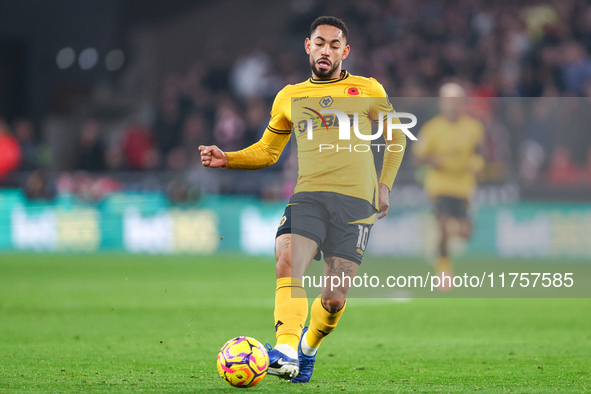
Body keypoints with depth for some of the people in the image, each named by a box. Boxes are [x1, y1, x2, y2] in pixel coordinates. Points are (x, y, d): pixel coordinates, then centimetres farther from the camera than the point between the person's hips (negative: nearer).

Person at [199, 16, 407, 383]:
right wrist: (227, 159, 9)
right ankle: (286, 349, -37)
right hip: (308, 196, 1)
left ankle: (309, 346, 25)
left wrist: (385, 184, 9)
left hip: (356, 201, -1)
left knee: (334, 299, -5)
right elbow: (267, 150, 26)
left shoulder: (367, 90, 10)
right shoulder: (289, 97, 16)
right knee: (288, 264, -28)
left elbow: (396, 135, 20)